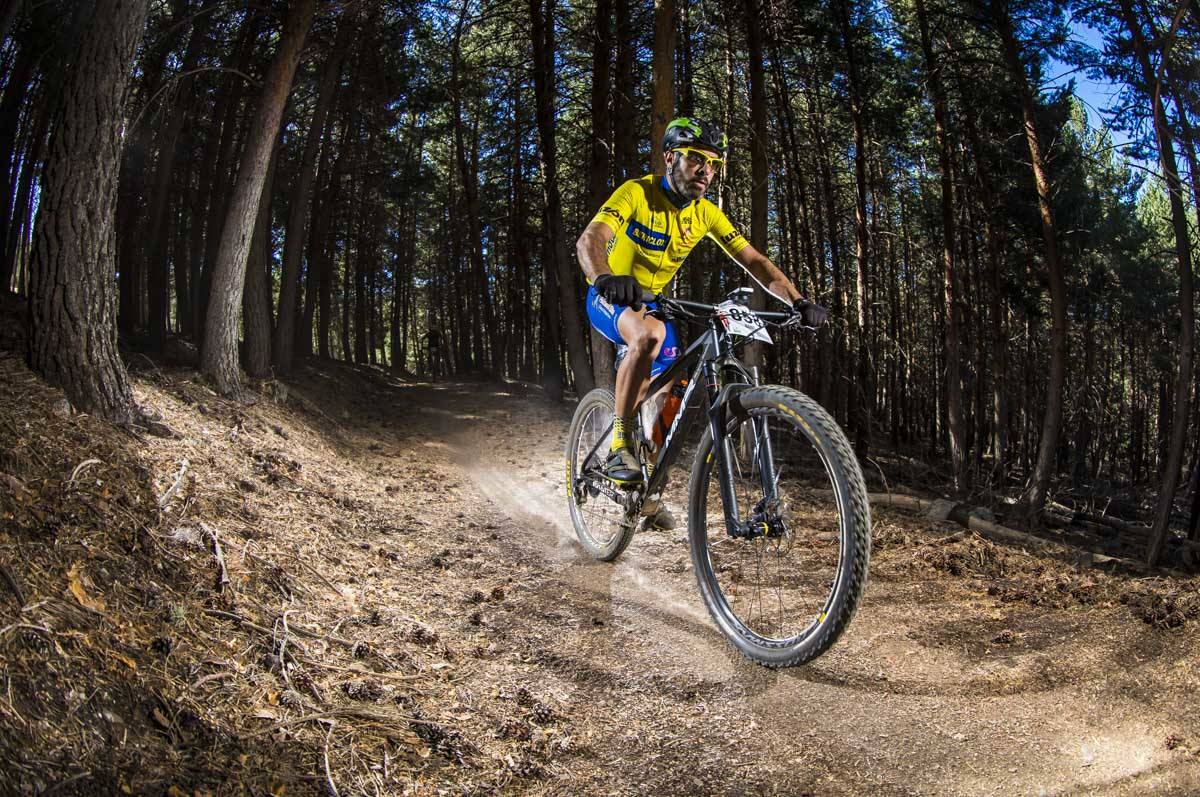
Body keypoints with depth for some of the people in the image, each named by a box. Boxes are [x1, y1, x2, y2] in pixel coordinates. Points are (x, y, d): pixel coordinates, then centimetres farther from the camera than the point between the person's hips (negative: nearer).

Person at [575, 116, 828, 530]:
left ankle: (647, 493, 19)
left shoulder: (706, 214, -5)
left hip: (653, 304, 6)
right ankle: (619, 446, -31)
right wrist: (604, 278, -59)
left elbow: (754, 261, -9)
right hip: (610, 299, -6)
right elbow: (589, 239, -36)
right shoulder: (636, 193, -21)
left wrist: (797, 301, -26)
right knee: (649, 335, -39)